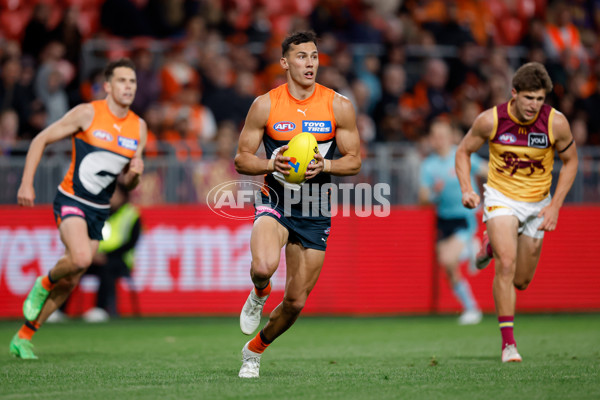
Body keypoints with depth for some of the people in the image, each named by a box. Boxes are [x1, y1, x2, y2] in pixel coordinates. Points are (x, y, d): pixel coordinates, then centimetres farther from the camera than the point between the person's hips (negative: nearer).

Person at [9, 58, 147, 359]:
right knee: (81, 258, -31)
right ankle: (44, 284, 2)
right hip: (71, 200, -5)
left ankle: (23, 337, 17)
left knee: (70, 282, 4)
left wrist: (133, 174, -12)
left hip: (99, 210, 5)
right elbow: (41, 140, -3)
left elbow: (126, 183, 12)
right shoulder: (87, 113, -10)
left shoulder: (139, 127, 5)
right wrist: (26, 183, -11)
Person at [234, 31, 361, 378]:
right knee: (265, 266, -34)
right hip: (275, 200, -2)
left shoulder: (339, 106, -4)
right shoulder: (265, 105, -6)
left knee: (296, 302, 5)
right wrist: (271, 164, -21)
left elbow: (354, 161, 1)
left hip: (316, 210, 2)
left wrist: (324, 165, -19)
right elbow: (242, 159, -1)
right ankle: (259, 295, 5)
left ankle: (255, 349, 34)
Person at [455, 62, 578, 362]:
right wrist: (466, 189, -16)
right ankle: (508, 343, -17)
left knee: (521, 281, 11)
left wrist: (555, 206, -8)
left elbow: (570, 160, -1)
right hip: (501, 198, -2)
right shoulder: (491, 120, -18)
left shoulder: (556, 123, -17)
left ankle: (494, 245, 45)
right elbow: (464, 151, 0)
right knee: (506, 265, -24)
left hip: (537, 203, 2)